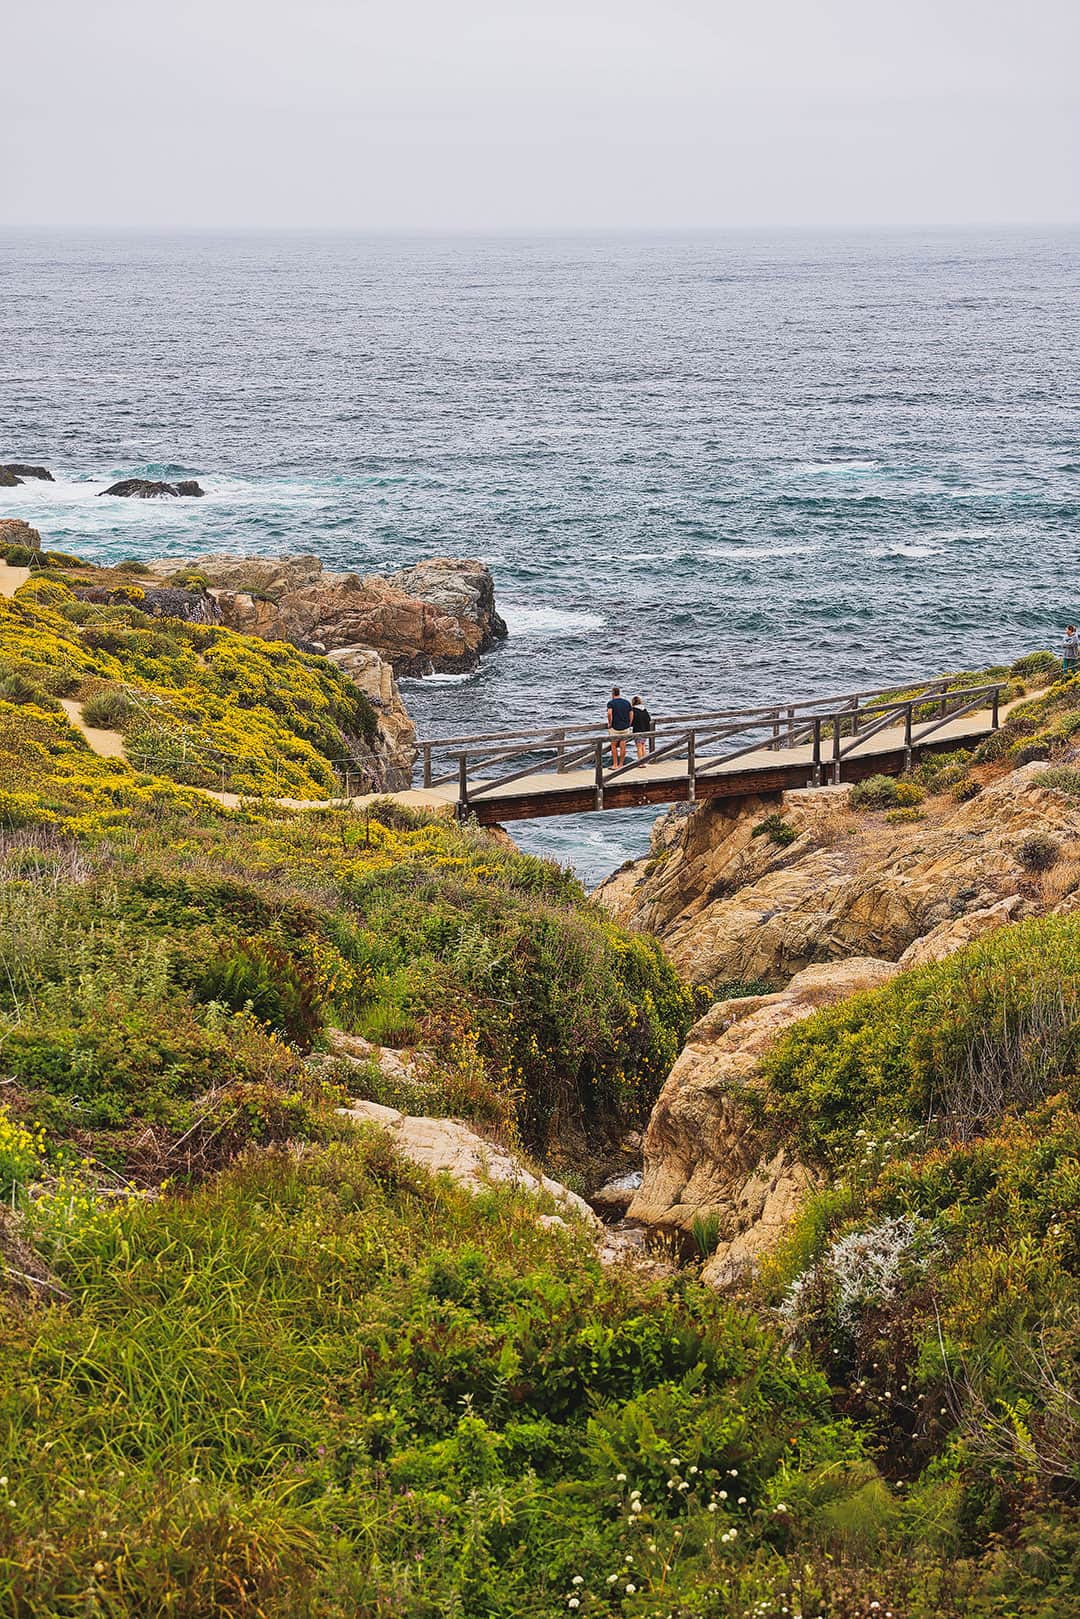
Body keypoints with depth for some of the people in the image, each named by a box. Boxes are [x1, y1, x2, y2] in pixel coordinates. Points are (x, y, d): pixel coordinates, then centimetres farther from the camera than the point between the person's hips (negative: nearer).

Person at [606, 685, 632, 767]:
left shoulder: (611, 703, -7)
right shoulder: (627, 702, 7)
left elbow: (609, 713, -25)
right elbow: (631, 714, 9)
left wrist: (610, 723, -12)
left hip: (615, 728, -4)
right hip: (625, 728, 4)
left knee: (613, 746, 9)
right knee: (623, 746, 7)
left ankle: (615, 765, 8)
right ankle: (621, 764, 12)